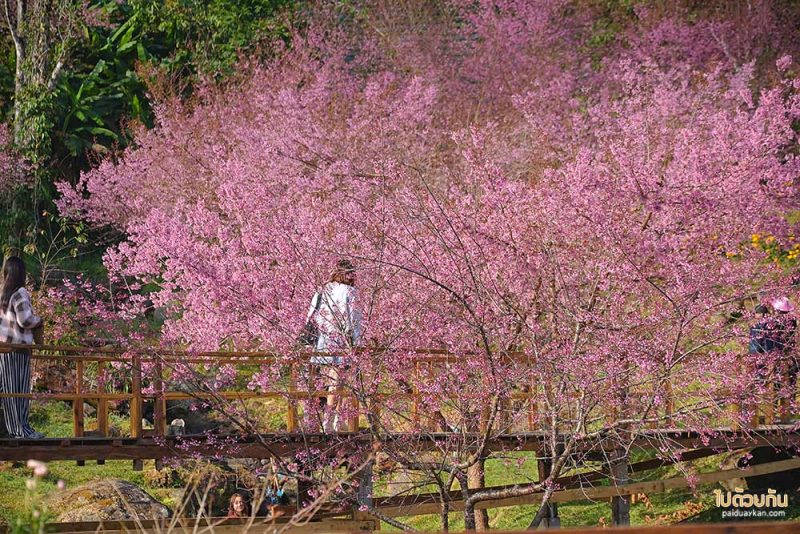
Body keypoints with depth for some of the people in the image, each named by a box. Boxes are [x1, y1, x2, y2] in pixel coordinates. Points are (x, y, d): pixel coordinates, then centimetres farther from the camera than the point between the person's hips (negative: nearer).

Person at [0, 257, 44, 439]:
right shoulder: (20, 293, -11)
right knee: (19, 388, -3)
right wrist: (39, 320, 3)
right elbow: (25, 320, -16)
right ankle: (21, 429, -1)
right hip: (17, 346, -7)